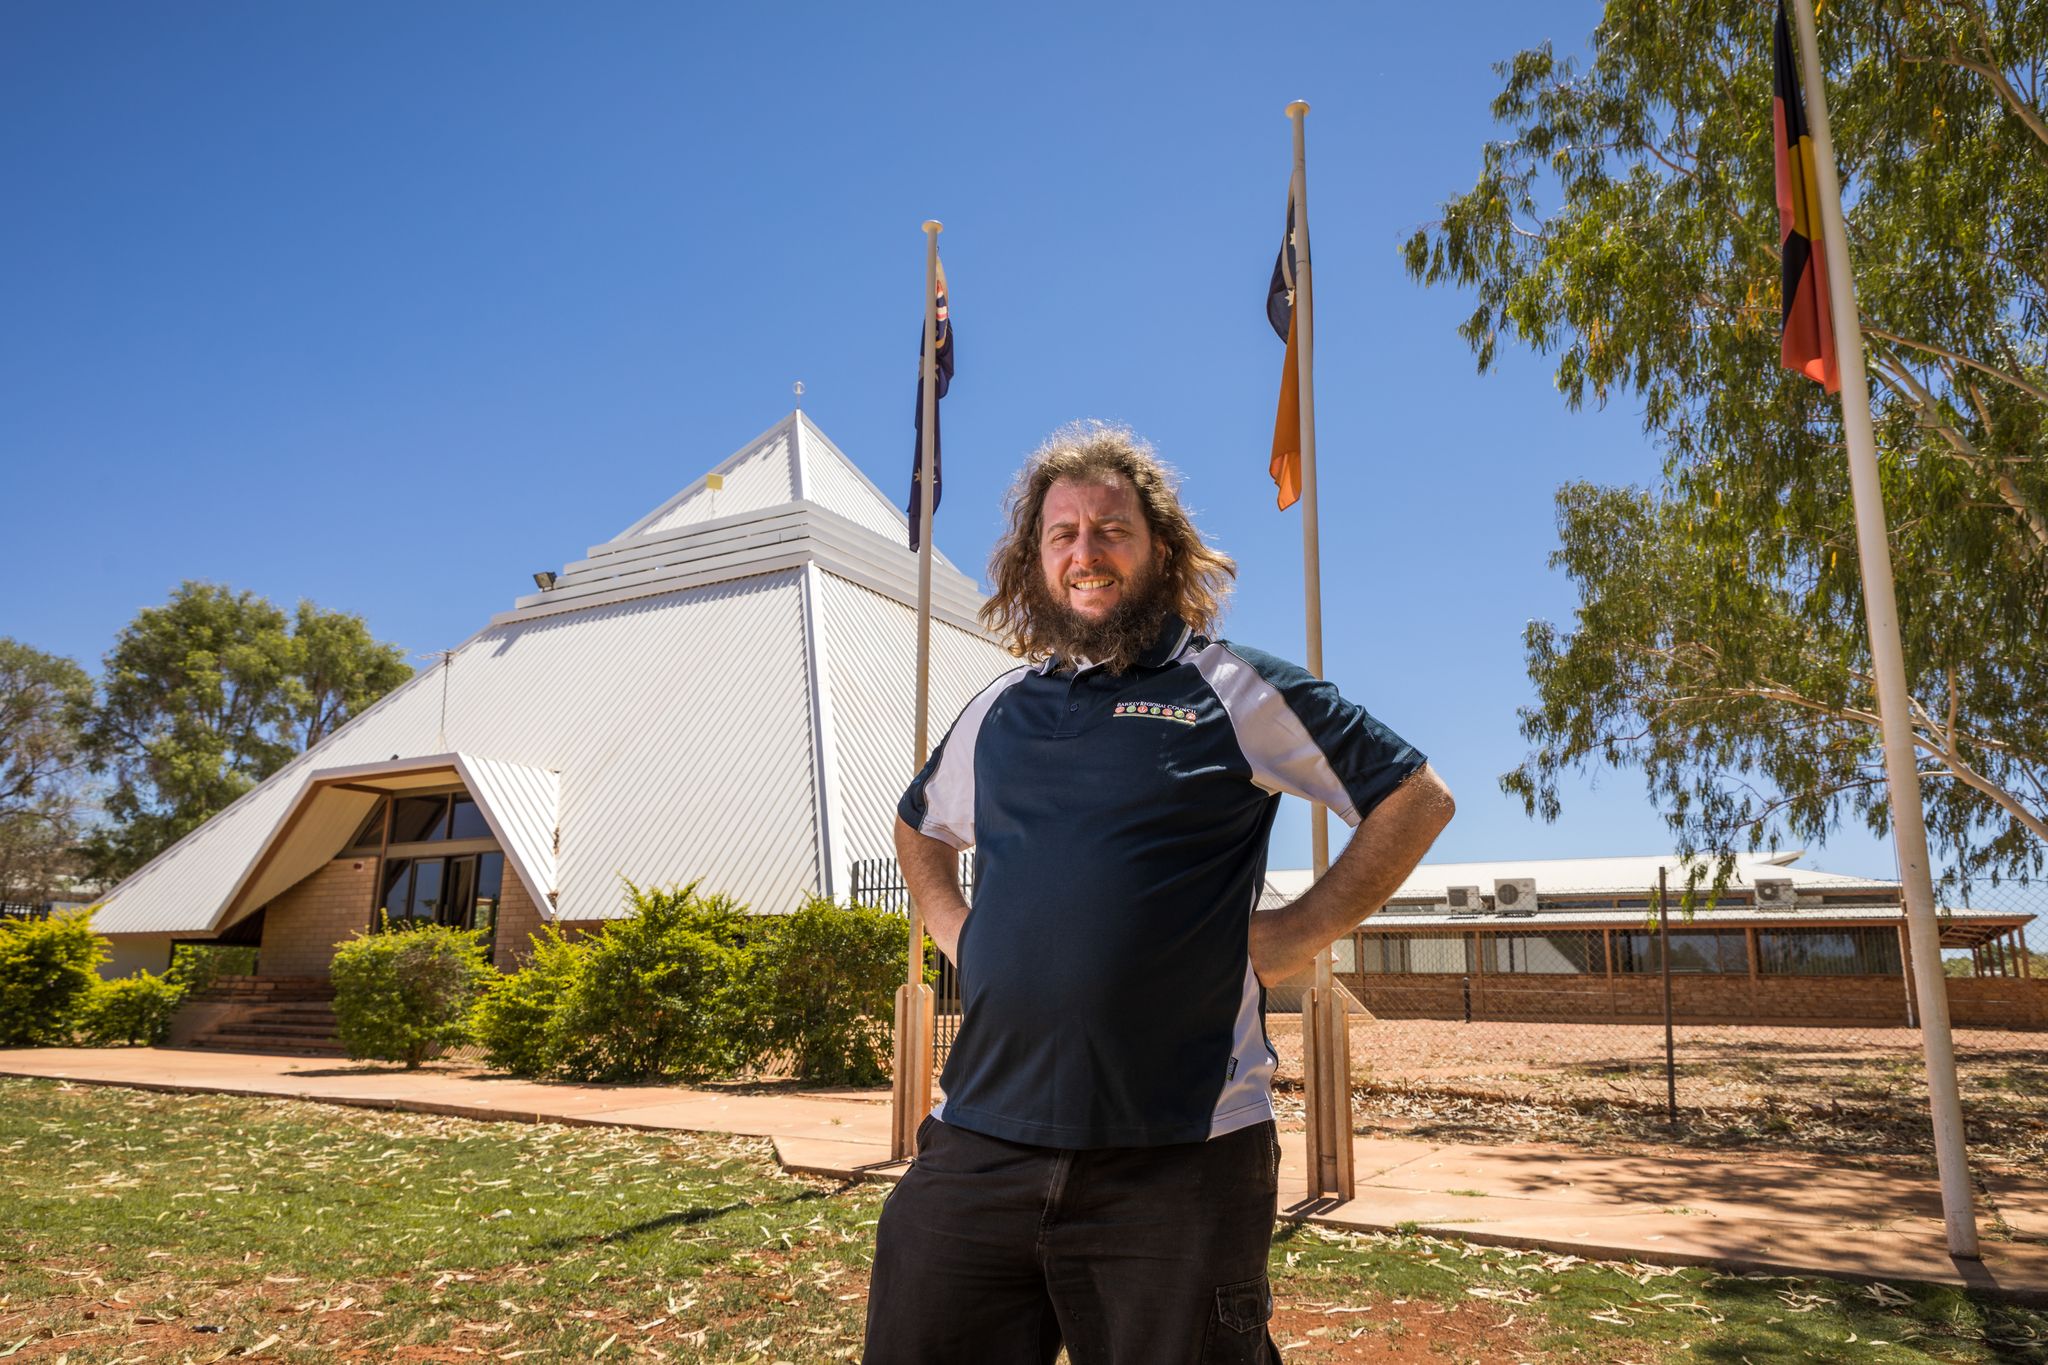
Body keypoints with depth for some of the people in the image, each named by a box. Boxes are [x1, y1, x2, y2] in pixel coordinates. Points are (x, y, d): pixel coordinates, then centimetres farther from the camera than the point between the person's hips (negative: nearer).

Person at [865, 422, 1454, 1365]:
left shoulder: (1234, 690, 0)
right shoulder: (997, 711, 13)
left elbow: (1417, 798, 3)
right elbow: (917, 827, 32)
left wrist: (1300, 932, -4)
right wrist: (950, 925, 14)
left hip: (1181, 1156, -4)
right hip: (980, 1142, 4)